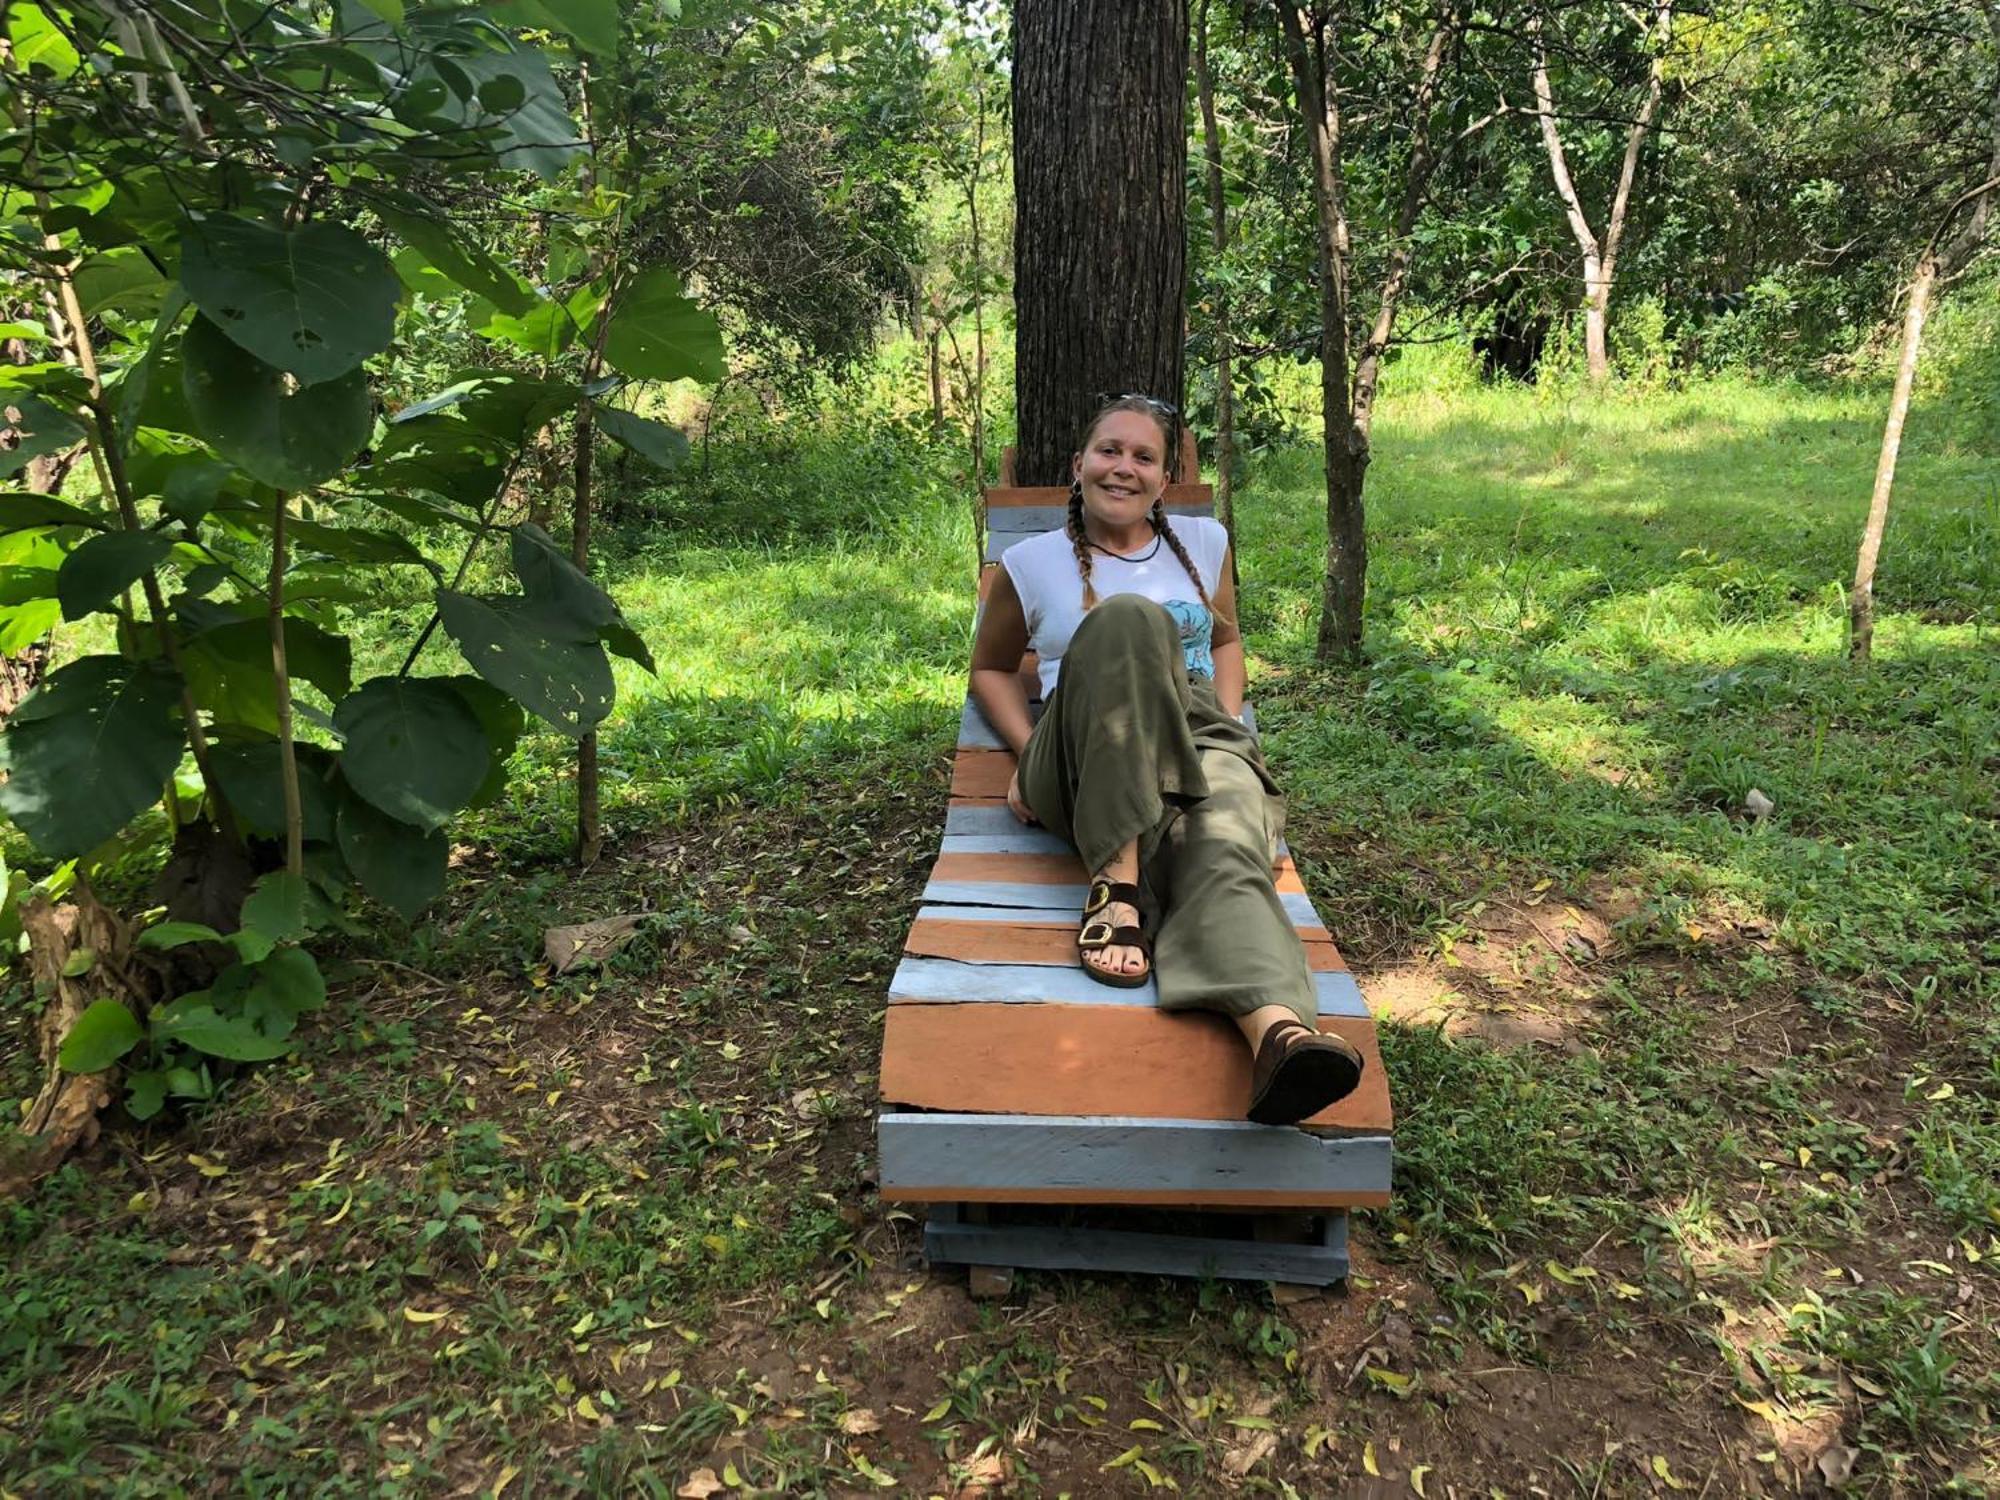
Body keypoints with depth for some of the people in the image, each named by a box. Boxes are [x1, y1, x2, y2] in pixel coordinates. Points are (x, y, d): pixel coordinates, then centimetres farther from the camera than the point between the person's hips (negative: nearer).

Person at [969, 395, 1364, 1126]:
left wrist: (1229, 722, 12)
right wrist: (1029, 752, 5)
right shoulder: (1032, 562, 15)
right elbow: (990, 667, 25)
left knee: (1225, 845, -37)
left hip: (1203, 741, 2)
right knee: (1127, 617, -33)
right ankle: (1117, 880, -40)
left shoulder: (1203, 542, 23)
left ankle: (1278, 1033, -68)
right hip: (1086, 765, -1)